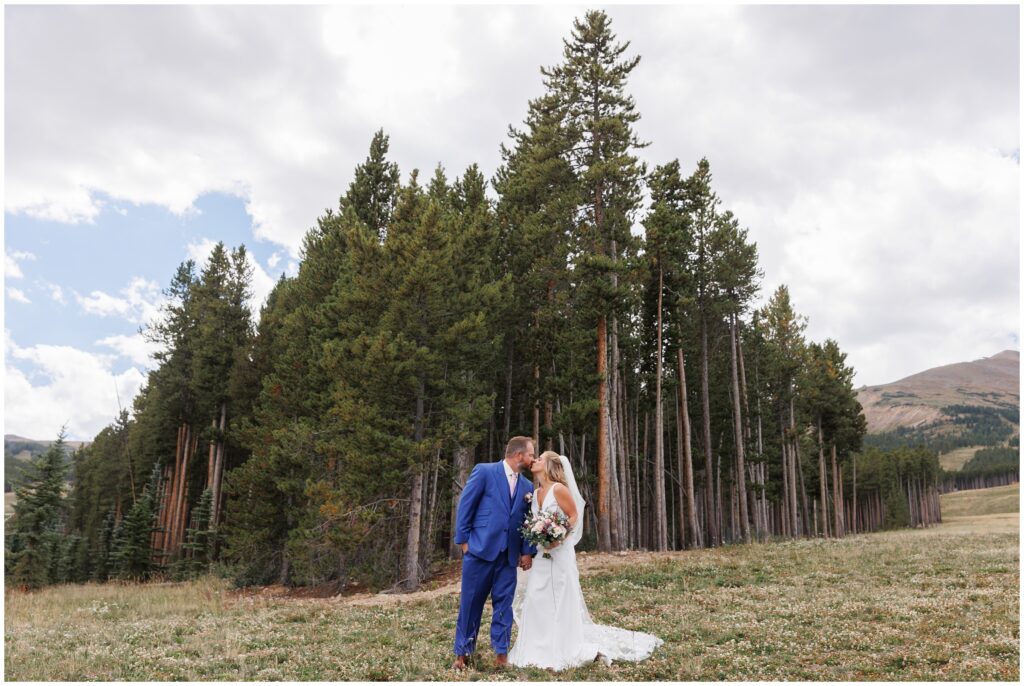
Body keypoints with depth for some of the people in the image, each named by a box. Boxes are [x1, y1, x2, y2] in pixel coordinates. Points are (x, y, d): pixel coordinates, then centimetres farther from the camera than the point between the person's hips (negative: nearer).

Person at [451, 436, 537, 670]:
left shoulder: (527, 486, 11)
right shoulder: (484, 471, -6)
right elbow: (465, 506, -5)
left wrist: (528, 551, 4)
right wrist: (463, 540, -6)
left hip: (509, 555, 5)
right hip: (480, 549, -4)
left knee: (503, 605, 7)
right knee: (471, 603, 5)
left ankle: (502, 653, 18)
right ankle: (462, 653, 19)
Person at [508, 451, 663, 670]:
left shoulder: (559, 488, -12)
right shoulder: (535, 493, 10)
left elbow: (574, 517, -11)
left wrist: (559, 539, -21)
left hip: (559, 553, -7)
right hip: (541, 555, 7)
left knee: (561, 602, 0)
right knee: (536, 600, 7)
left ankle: (565, 650, 11)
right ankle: (541, 650, 17)